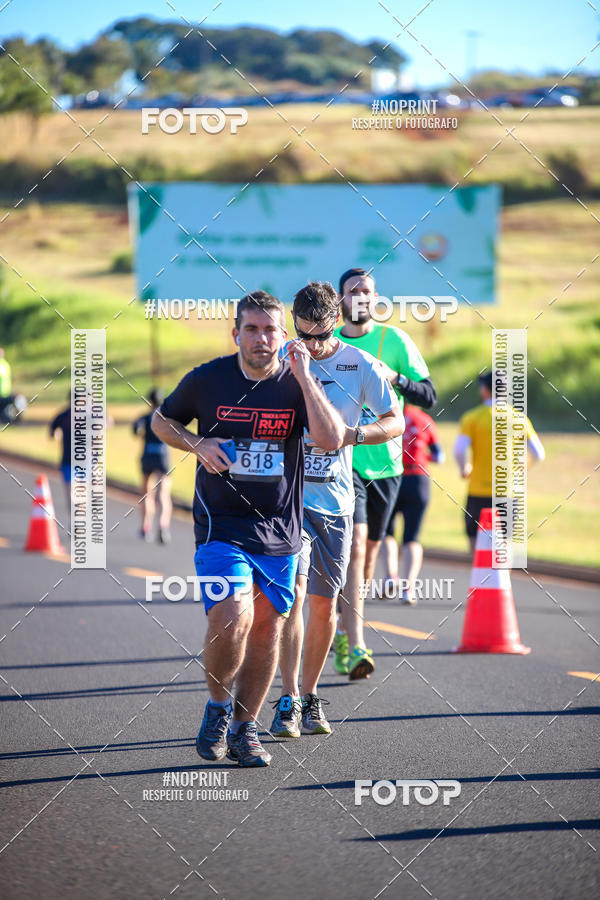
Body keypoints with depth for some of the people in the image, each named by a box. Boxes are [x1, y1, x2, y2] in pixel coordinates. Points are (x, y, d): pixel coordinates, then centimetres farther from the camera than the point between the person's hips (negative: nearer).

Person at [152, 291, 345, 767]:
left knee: (267, 626, 6)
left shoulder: (297, 383, -1)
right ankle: (218, 705, 7)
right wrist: (197, 444, -6)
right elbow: (162, 420, 14)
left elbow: (332, 440, -16)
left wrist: (303, 376, -19)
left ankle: (245, 728, 22)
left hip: (280, 531, 2)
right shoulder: (207, 379, -2)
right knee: (231, 619, -20)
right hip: (221, 526, -2)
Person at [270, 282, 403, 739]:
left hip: (335, 499, 2)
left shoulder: (360, 365, -1)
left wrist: (352, 434, -13)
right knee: (293, 589, -17)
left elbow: (396, 421, 4)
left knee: (325, 603, 6)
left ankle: (310, 697, 22)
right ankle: (289, 700, -14)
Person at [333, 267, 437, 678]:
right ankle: (356, 647, -22)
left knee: (369, 551, 12)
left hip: (385, 462, 2)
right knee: (354, 546, -16)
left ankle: (344, 632, 34)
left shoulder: (394, 340, 1)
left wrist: (394, 378, -19)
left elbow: (428, 395, -2)